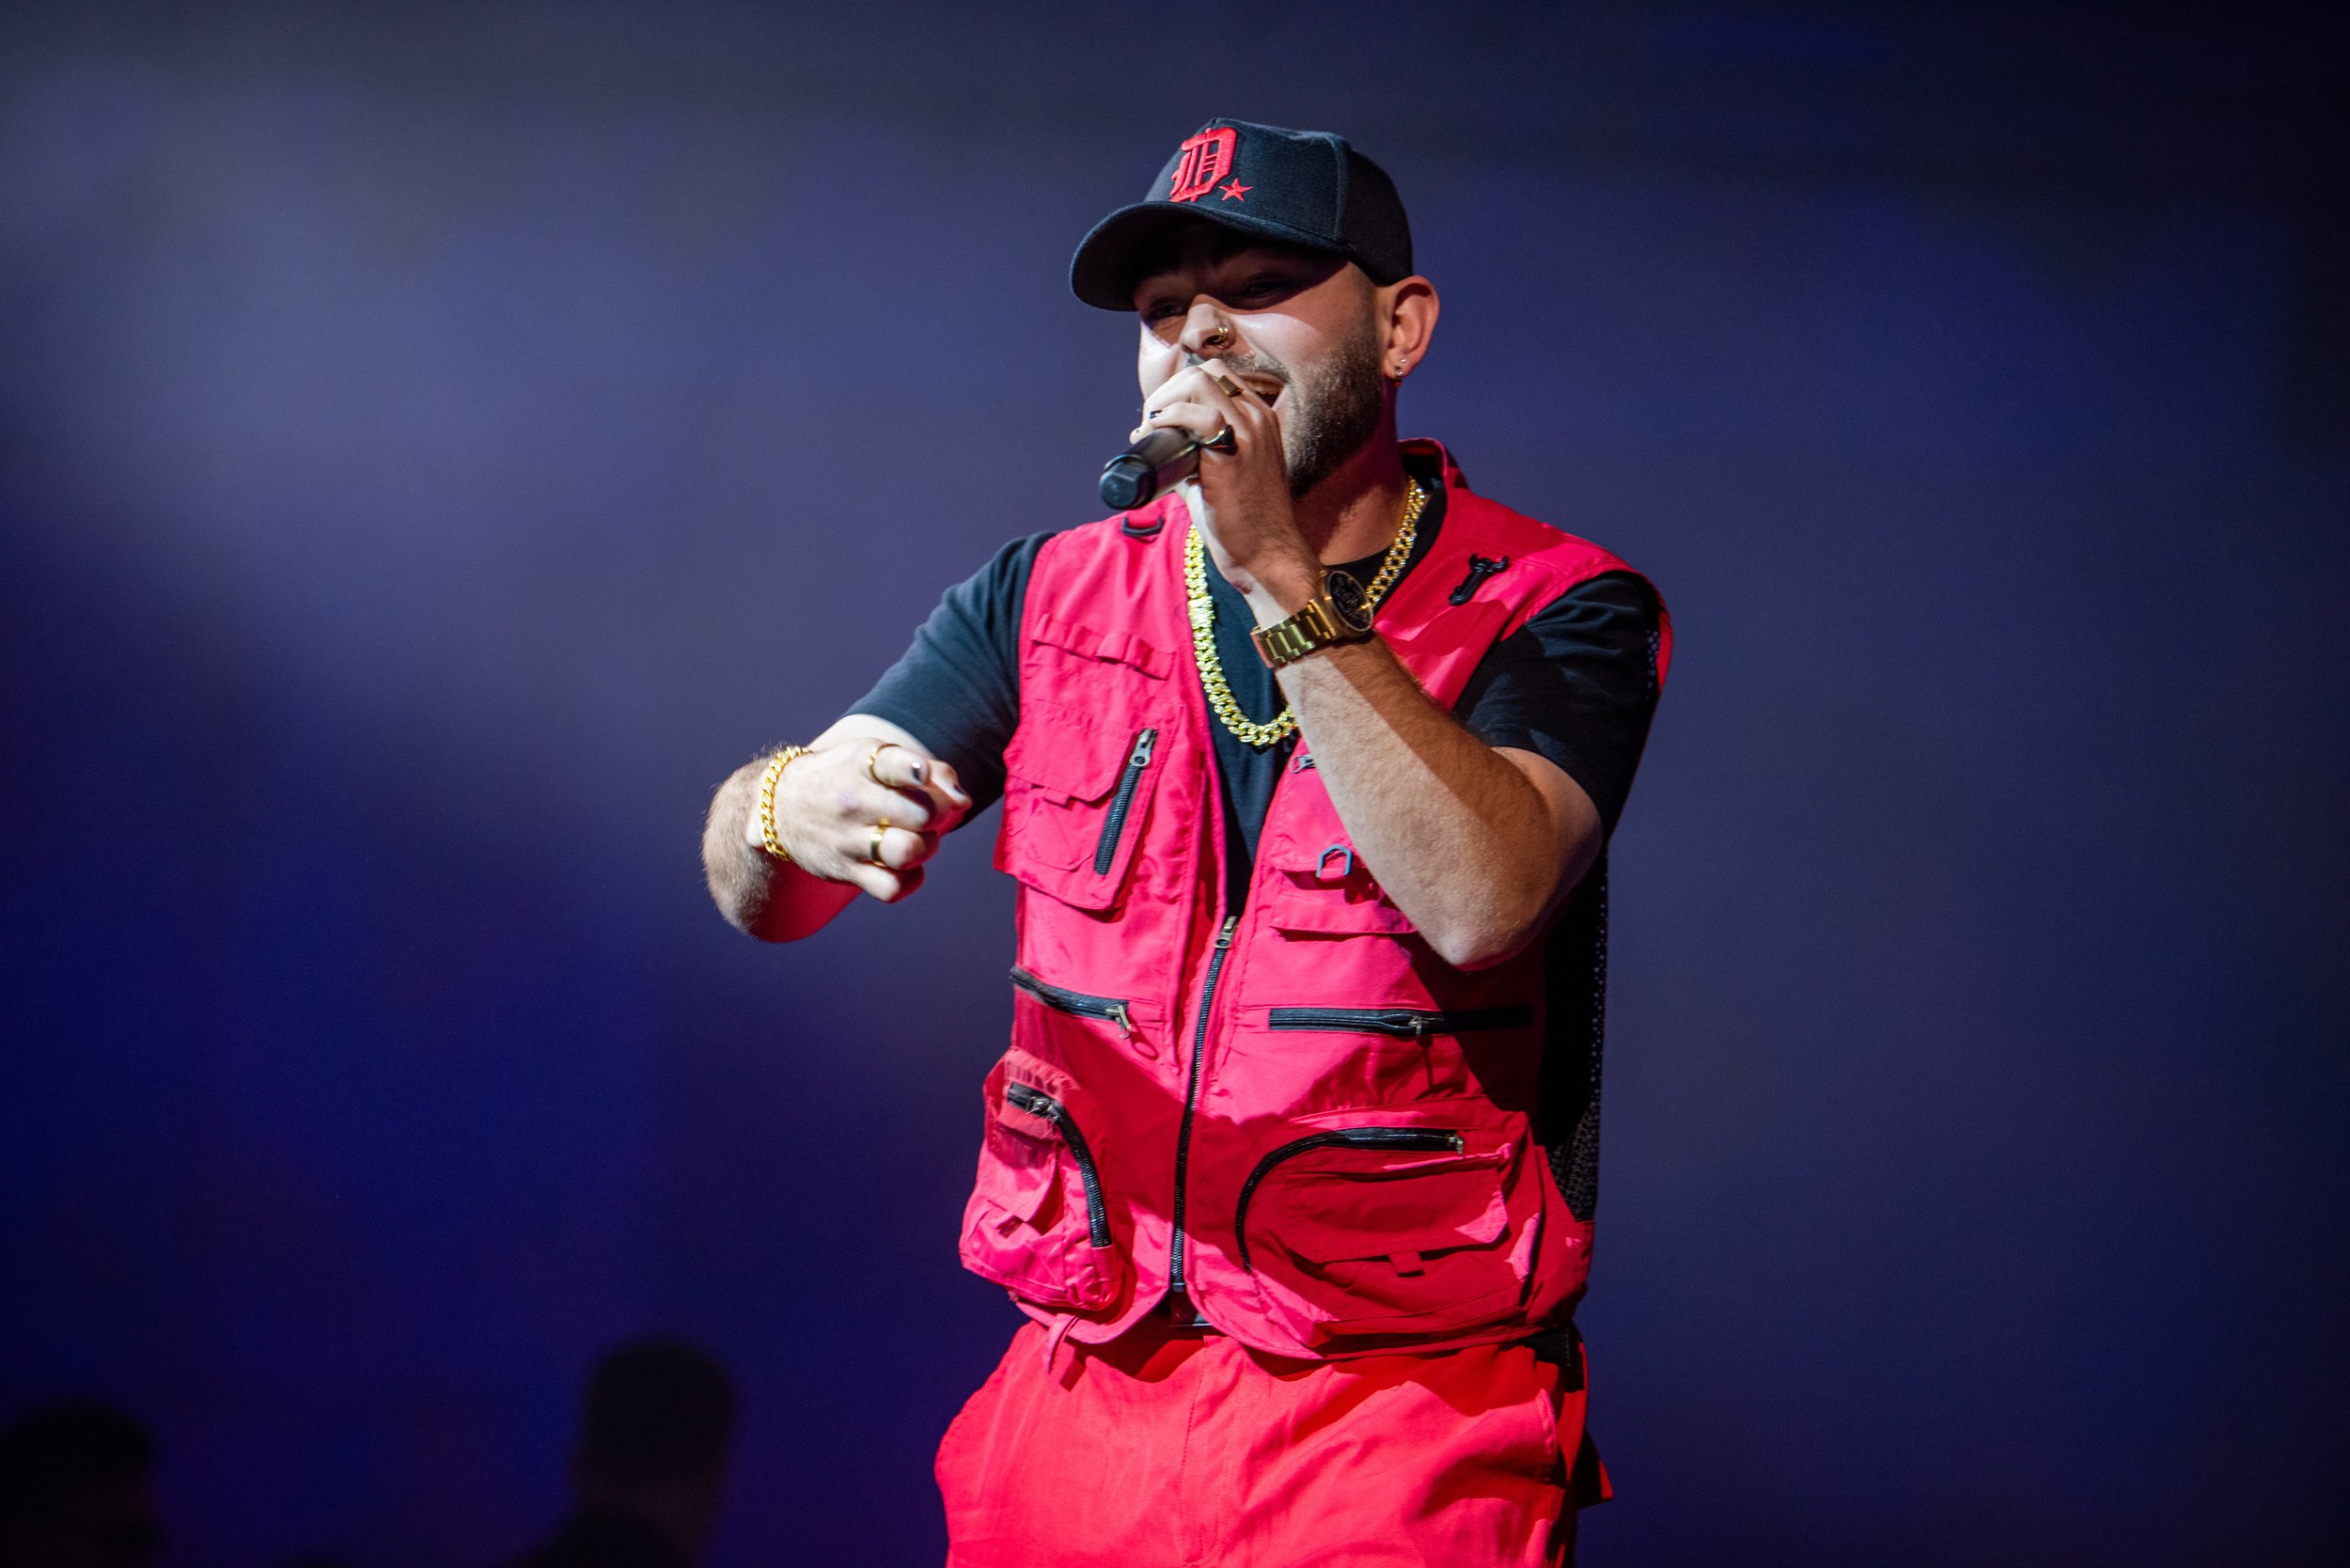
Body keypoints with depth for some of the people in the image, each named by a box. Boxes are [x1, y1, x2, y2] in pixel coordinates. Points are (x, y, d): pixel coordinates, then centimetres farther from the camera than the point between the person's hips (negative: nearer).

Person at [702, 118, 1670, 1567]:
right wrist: (792, 811, -23)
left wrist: (1279, 575, -22)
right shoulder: (1055, 599, 7)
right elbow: (754, 886, 2)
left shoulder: (1557, 615, -5)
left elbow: (1479, 896, -23)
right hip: (1075, 1411, 4)